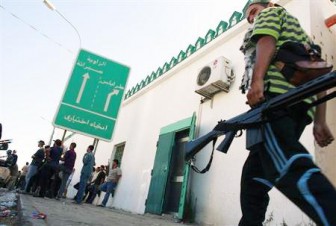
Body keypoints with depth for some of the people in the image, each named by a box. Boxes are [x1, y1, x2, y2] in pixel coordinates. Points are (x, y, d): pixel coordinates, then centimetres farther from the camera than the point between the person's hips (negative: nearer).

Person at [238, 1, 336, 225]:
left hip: (274, 92, -9)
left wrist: (257, 81, -19)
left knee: (288, 168, -25)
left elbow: (267, 40, -3)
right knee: (255, 172, 9)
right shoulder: (301, 33, 41)